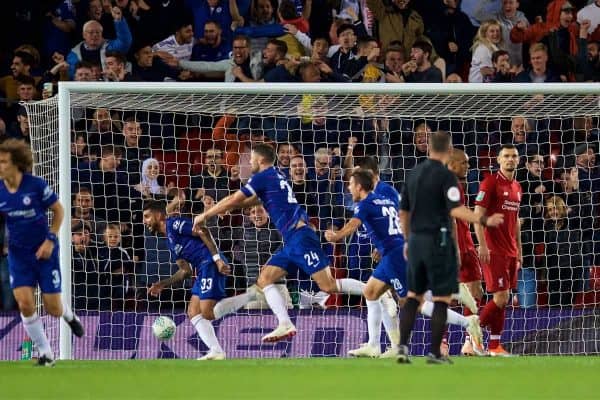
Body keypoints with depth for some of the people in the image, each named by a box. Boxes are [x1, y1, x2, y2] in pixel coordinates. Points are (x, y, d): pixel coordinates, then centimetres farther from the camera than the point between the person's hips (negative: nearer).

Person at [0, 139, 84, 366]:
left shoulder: (36, 185, -16)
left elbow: (59, 211, -3)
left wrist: (50, 240, -11)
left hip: (44, 251, -2)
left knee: (53, 309, -1)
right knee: (25, 303, -14)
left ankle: (68, 314, 39)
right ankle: (45, 353, 3)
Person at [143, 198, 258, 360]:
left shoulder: (173, 223, 0)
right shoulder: (170, 241, 26)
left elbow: (203, 232, -11)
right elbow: (185, 271, 24)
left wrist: (217, 258, -20)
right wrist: (162, 284, 19)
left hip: (211, 263, -10)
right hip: (203, 270, 10)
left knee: (208, 313, -19)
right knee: (193, 313, 5)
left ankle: (253, 294, -16)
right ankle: (216, 352, -3)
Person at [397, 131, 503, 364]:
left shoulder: (414, 174, 9)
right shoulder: (445, 176, -11)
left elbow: (403, 212, 15)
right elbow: (456, 210, -22)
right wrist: (484, 220, -24)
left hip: (416, 240, 6)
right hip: (438, 241, -6)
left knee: (413, 296, 14)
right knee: (442, 299, 0)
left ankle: (403, 347, 5)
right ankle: (435, 353, 0)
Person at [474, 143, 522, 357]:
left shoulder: (517, 187, 16)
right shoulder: (490, 183, -7)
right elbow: (477, 216, -11)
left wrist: (519, 249, 20)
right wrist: (482, 245, -18)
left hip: (511, 251, 7)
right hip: (494, 250, -7)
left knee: (504, 298, 5)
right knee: (501, 297, -13)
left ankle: (495, 344, 8)